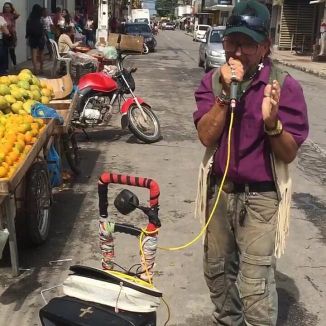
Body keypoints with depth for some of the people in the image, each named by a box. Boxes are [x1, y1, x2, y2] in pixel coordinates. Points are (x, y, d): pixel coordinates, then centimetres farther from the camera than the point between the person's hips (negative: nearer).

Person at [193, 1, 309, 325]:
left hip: (260, 198, -4)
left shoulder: (284, 86, -13)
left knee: (255, 287, -6)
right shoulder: (212, 81, -2)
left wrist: (272, 122, -31)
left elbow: (289, 154, -12)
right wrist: (227, 94, -22)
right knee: (217, 271, 21)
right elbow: (206, 136, -12)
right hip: (219, 191, 5)